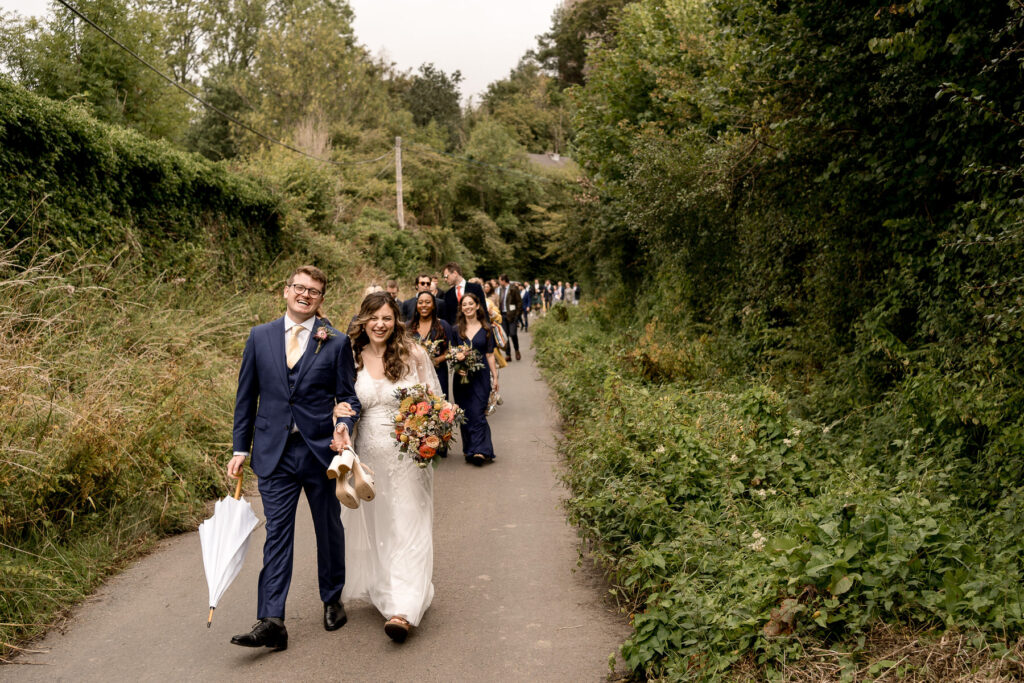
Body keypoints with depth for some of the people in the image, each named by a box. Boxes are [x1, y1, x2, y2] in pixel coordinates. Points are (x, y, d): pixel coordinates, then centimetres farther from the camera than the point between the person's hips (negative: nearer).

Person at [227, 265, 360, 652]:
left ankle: (332, 600, 34)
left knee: (329, 530, 14)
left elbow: (348, 395, 2)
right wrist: (240, 449, 7)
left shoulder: (336, 343, -1)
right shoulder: (260, 337, 5)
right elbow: (247, 396, 8)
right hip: (274, 453, 1)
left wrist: (344, 424, -19)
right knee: (277, 534, 0)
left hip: (320, 450, 0)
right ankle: (271, 621, 1)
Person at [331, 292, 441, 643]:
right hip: (368, 456, 3)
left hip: (408, 456, -3)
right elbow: (343, 402, 10)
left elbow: (436, 402, 3)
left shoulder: (414, 354, -5)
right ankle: (383, 594, 34)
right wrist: (338, 410, -13)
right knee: (373, 528, 14)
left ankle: (403, 611, -4)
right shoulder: (352, 358, 1)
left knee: (407, 528, -5)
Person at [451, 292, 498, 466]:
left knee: (477, 412, -10)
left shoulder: (486, 329, 5)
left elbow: (489, 354, 6)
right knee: (465, 414, 3)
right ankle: (470, 450, 12)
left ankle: (480, 450, -10)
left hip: (481, 375, -2)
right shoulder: (456, 329, 7)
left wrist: (495, 376, 4)